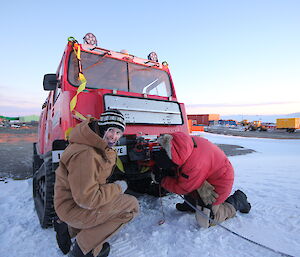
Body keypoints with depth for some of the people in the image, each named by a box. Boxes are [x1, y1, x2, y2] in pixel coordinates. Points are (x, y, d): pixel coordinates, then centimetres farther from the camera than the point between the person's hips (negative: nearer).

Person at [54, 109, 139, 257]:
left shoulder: (101, 146, 2)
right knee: (131, 205, -15)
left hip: (82, 198, 9)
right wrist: (117, 188, -16)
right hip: (73, 207, -9)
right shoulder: (84, 154, -30)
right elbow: (87, 199, -28)